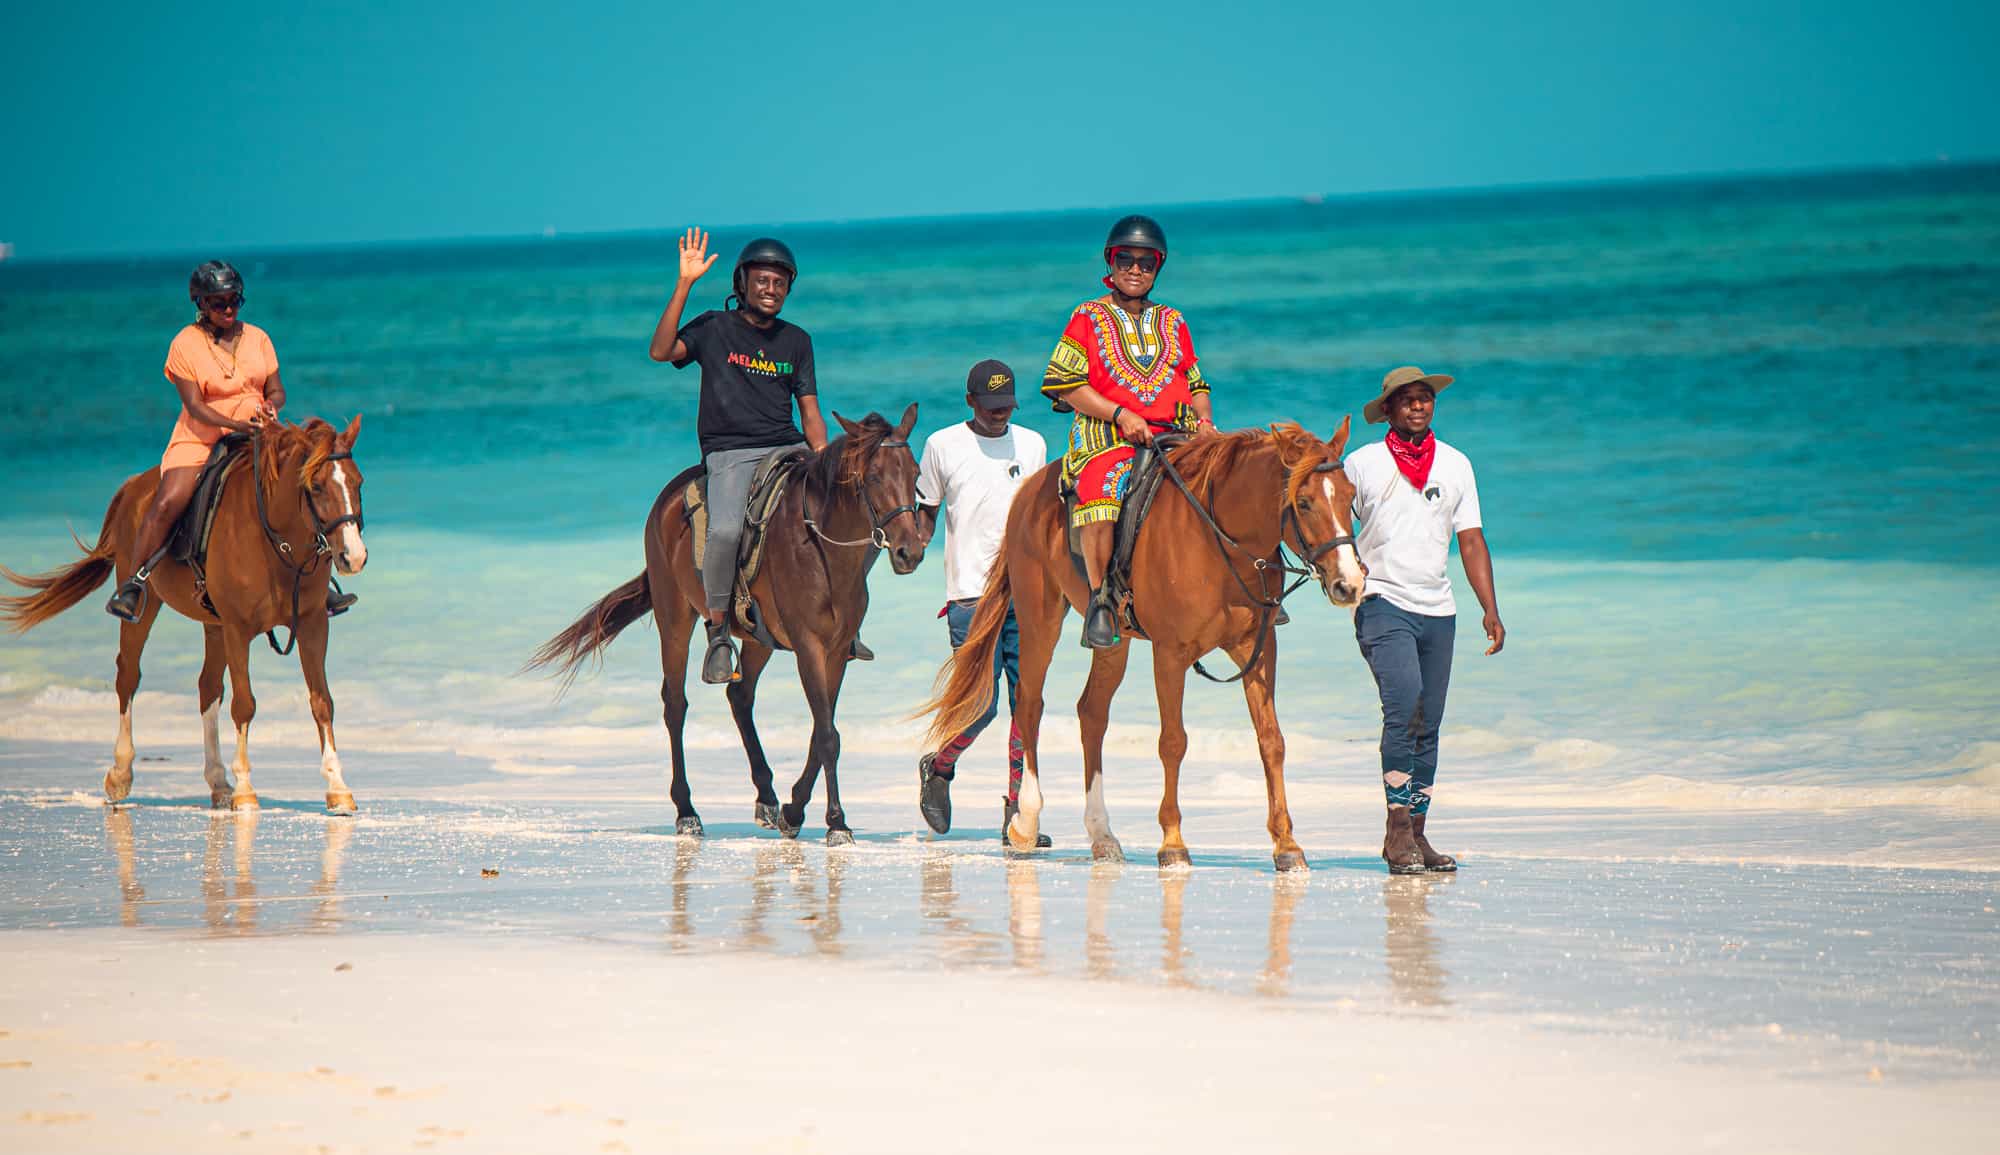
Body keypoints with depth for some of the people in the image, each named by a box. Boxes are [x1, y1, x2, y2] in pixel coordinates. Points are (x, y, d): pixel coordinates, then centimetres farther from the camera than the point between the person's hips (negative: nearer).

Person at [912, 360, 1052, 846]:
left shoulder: (1033, 445, 13)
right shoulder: (943, 446, 4)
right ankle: (938, 768, 18)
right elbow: (926, 510, 11)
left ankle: (1017, 810, 2)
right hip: (971, 592, -3)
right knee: (981, 703, -10)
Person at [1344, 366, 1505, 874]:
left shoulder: (1455, 465, 12)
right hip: (1383, 603, -4)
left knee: (1428, 725, 5)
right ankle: (1397, 831, -20)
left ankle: (1416, 833, 12)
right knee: (1404, 702, -21)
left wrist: (1490, 609, 2)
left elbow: (1471, 541, 11)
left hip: (1438, 609, 4)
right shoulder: (1362, 464, 2)